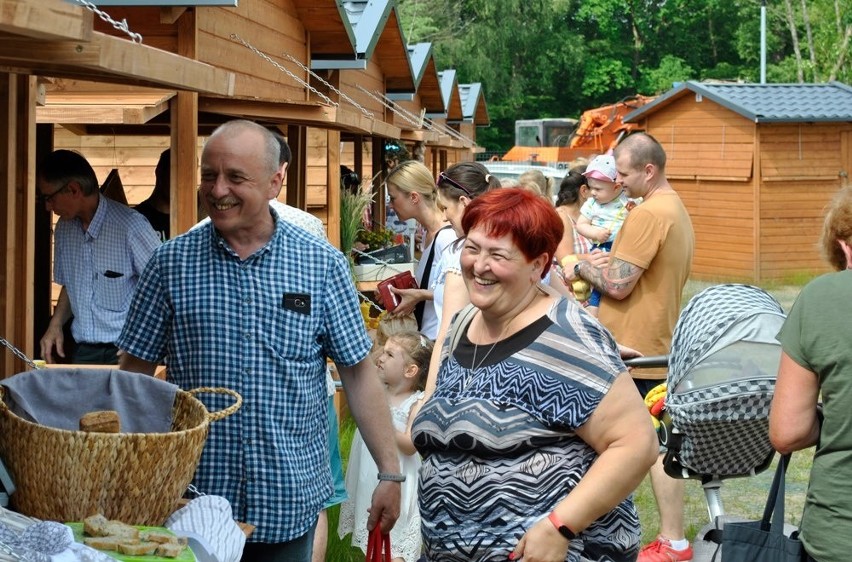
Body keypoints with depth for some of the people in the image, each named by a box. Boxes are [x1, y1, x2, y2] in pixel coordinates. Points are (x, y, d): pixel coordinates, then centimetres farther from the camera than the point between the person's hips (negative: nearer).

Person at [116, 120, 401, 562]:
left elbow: (358, 372, 1)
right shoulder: (172, 262, -1)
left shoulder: (322, 264, -2)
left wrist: (390, 473, -2)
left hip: (290, 502, 0)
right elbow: (136, 371, 2)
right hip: (194, 495, 0)